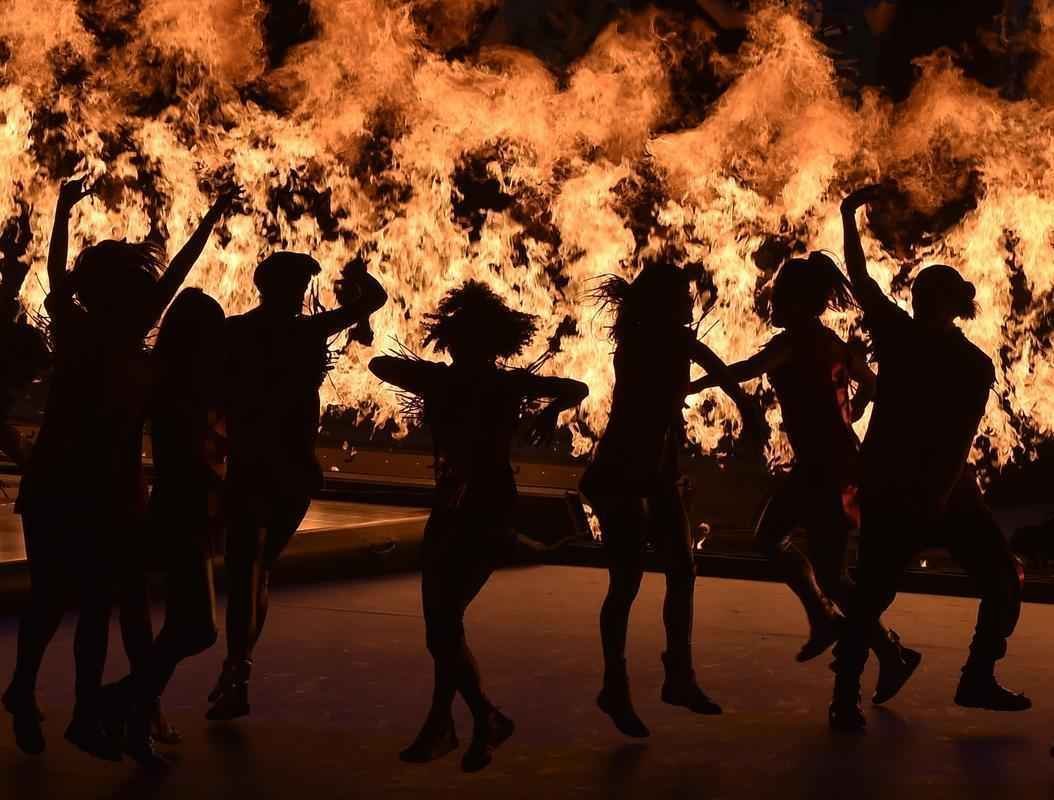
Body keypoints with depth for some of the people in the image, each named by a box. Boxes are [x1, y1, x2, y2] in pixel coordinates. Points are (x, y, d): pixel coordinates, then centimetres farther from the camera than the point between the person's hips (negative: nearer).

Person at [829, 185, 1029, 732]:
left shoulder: (974, 365, -3)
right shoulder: (899, 335, -2)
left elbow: (962, 437, -8)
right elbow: (860, 280, -9)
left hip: (947, 491, 3)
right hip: (891, 489, -2)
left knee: (1004, 580, 3)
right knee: (872, 591, -8)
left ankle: (978, 680, 18)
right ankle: (845, 697, -1)